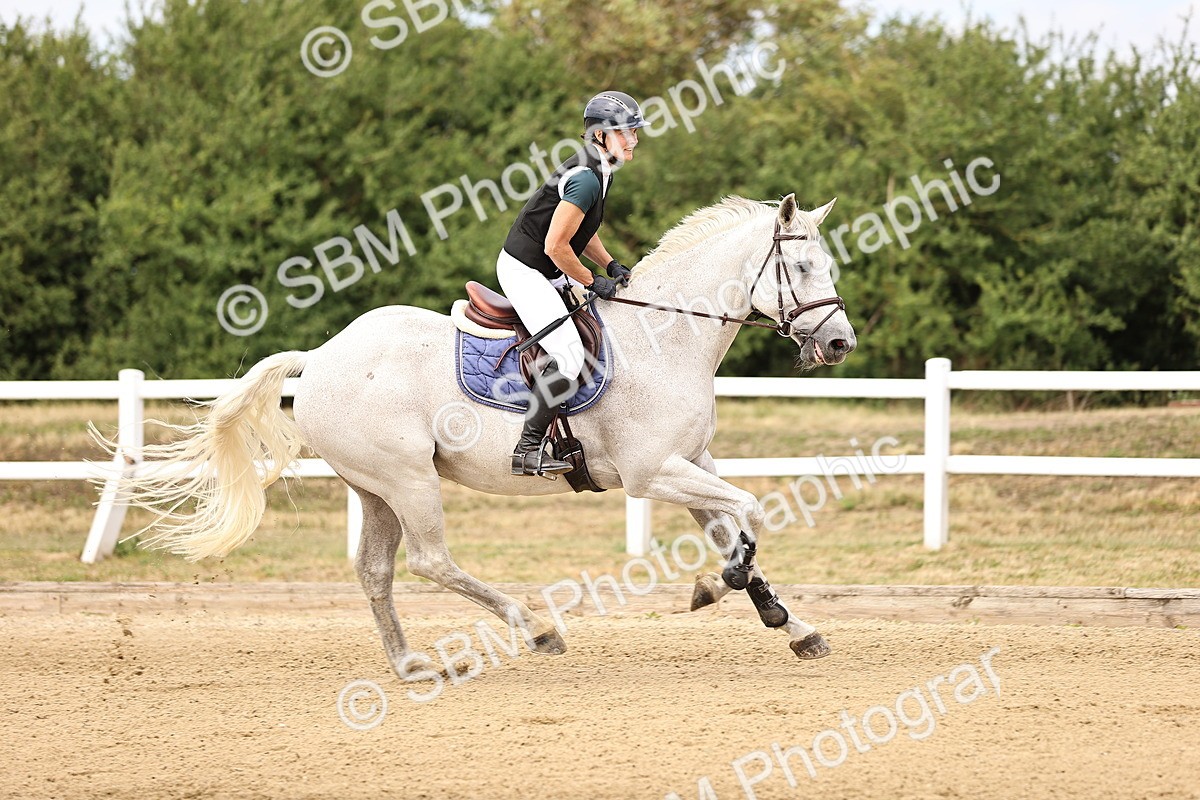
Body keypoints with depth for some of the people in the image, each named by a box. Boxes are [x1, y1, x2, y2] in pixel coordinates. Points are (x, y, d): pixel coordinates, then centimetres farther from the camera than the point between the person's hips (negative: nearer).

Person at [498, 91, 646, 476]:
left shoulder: (598, 171, 8)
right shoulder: (586, 179, -23)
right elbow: (555, 246, -25)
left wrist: (610, 264, 9)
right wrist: (593, 281, -13)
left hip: (548, 276, 11)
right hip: (524, 272, -11)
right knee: (569, 357, -19)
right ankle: (527, 451, -15)